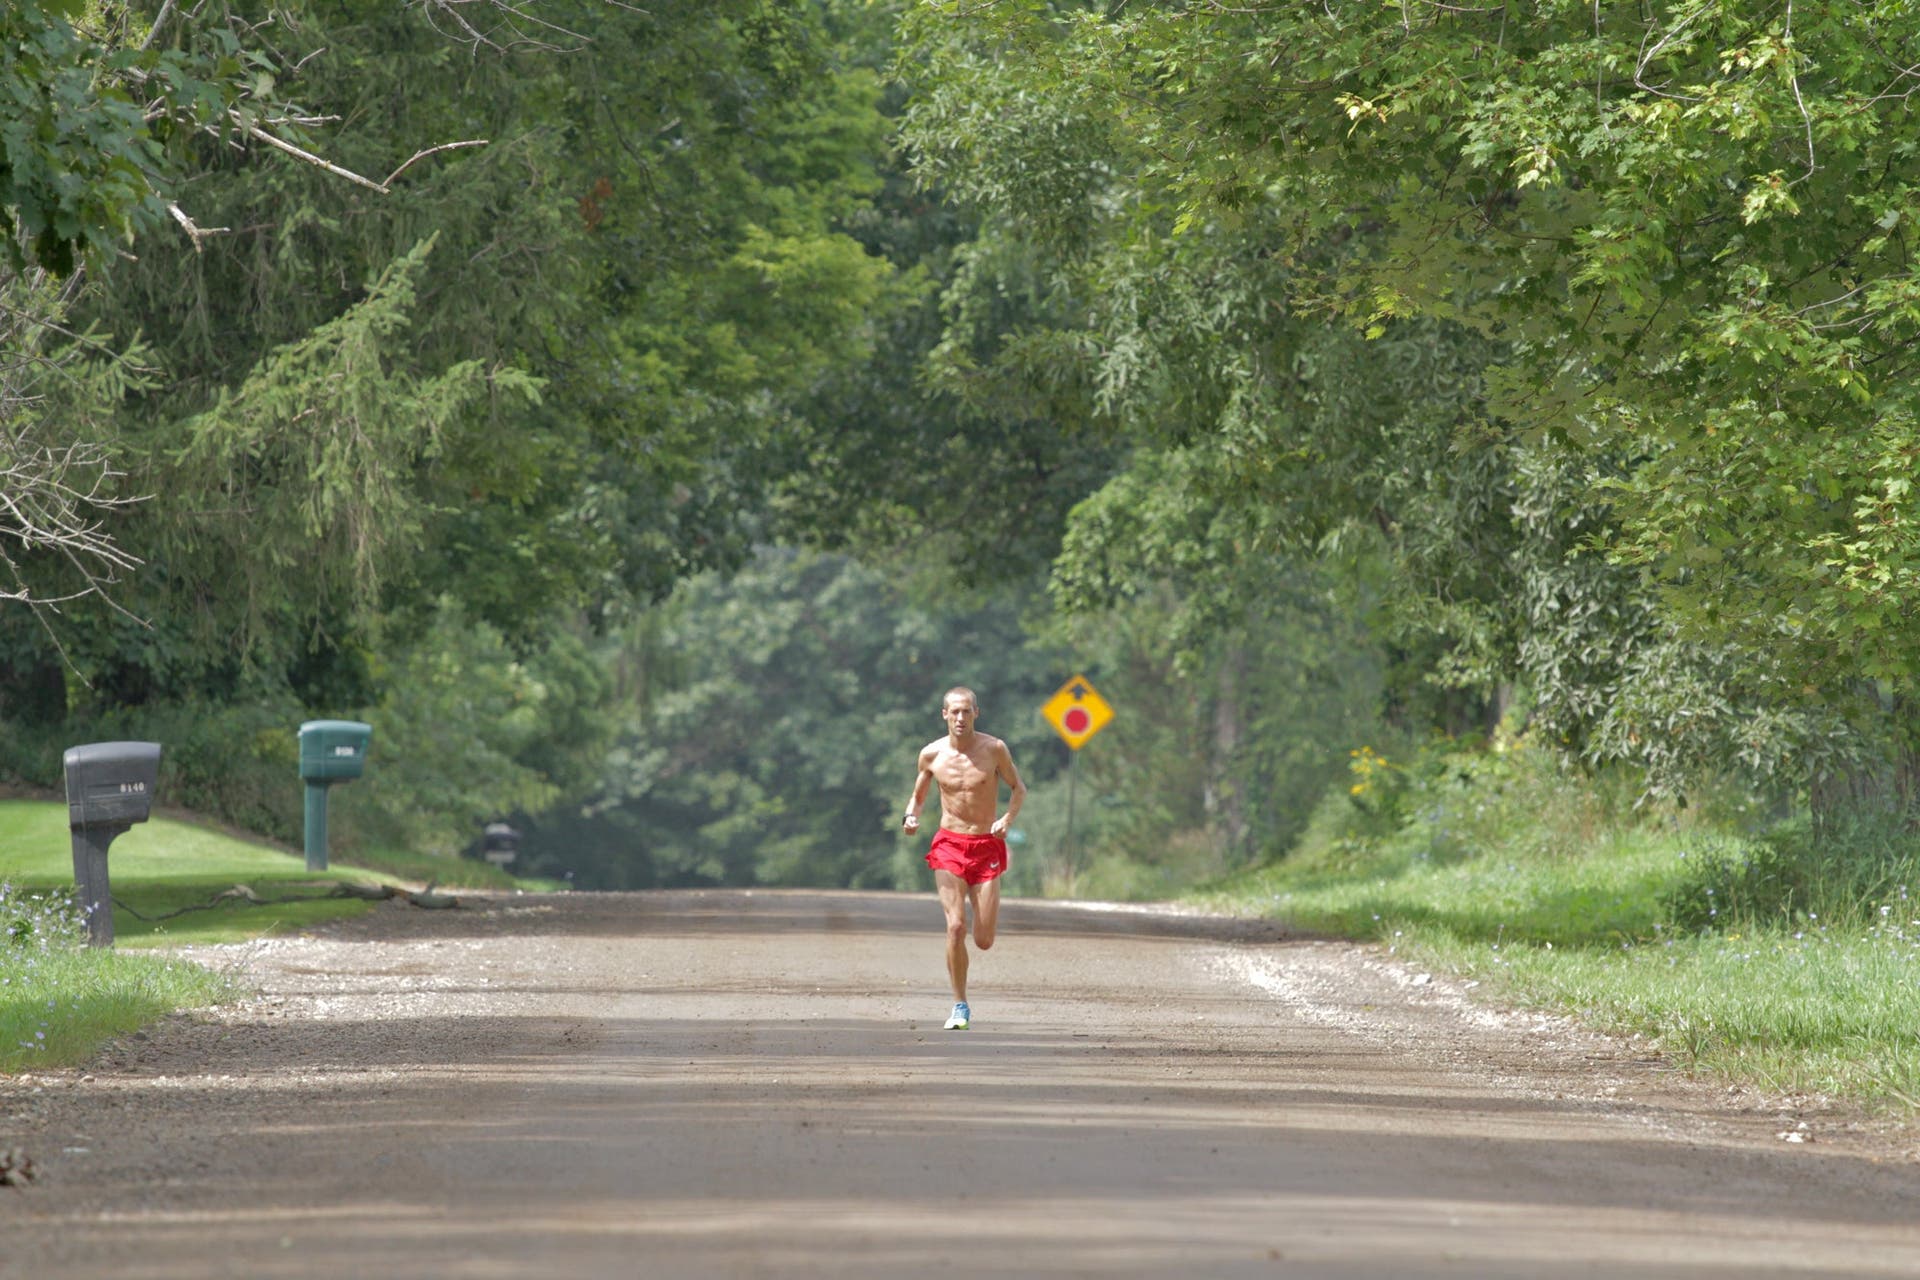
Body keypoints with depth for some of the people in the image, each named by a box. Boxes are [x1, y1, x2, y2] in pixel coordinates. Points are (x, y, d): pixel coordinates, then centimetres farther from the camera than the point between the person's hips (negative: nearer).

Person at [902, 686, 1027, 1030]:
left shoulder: (994, 749, -4)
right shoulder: (931, 754, 0)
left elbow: (1018, 788, 8)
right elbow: (918, 795, 15)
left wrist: (1008, 819, -11)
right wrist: (912, 816, -7)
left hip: (986, 847, 0)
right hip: (949, 846, 0)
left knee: (984, 941, -2)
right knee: (956, 927, -17)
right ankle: (960, 1007, -4)